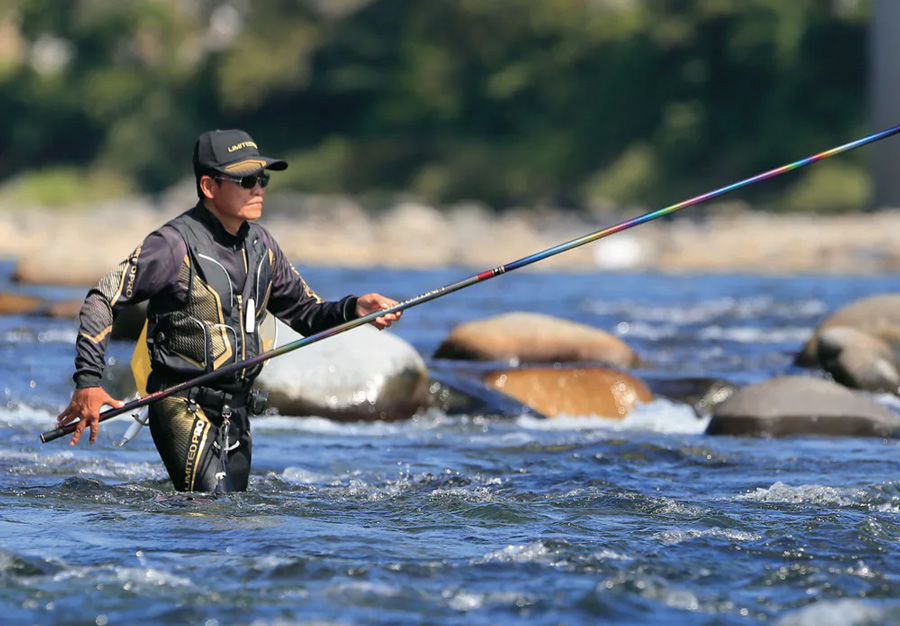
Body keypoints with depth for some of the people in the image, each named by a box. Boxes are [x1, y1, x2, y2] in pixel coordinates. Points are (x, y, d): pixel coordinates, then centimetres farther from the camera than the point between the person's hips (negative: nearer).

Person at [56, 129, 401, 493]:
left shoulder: (260, 246, 11)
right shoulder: (177, 244, -11)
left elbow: (306, 314, 19)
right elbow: (102, 300, -11)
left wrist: (354, 309, -2)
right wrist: (88, 382, -20)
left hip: (237, 417, 8)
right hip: (185, 408, -8)